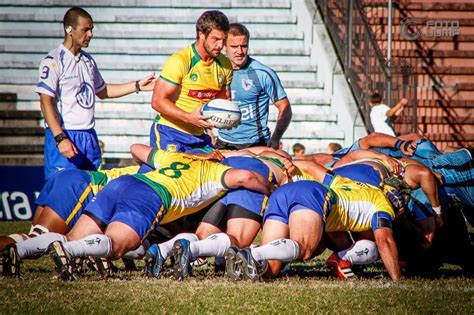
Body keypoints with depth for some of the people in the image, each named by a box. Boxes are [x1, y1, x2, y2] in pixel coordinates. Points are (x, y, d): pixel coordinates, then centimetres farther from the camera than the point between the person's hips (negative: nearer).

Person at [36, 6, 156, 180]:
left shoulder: (88, 60, 15)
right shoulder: (54, 61, -10)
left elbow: (102, 91, 27)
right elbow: (46, 102, -15)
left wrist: (138, 86, 18)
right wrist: (60, 138, -22)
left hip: (89, 135, 8)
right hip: (64, 136, -8)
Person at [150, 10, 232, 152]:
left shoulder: (224, 65, 5)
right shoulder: (180, 61, -15)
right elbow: (158, 101, -17)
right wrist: (189, 117, -29)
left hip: (199, 136, 6)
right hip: (169, 133, -6)